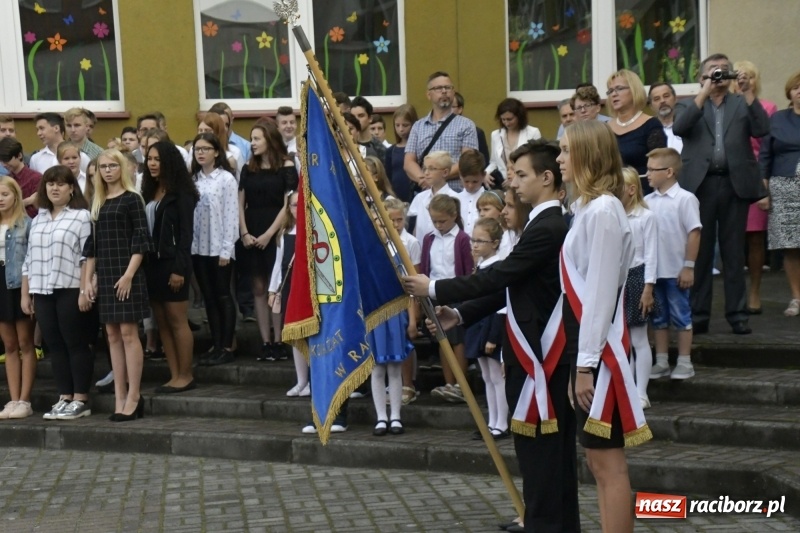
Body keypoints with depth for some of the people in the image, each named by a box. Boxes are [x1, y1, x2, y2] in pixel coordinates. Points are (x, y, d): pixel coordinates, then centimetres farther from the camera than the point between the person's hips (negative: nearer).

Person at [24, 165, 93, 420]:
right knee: (55, 346, 7)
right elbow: (29, 259, 18)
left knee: (76, 344, -2)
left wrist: (85, 290, -17)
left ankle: (80, 400, 3)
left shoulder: (82, 216, -4)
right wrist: (25, 293, 14)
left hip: (70, 291, -7)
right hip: (43, 292, 7)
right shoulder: (38, 220, 17)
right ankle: (64, 398, 13)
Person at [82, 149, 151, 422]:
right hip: (105, 275, 6)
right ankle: (120, 397, 9)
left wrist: (128, 275, -16)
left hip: (126, 274, -6)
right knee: (112, 335, 6)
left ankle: (133, 396, -2)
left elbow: (141, 240, -9)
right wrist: (87, 279, 8)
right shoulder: (97, 202, 14)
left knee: (128, 333, -6)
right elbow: (91, 245, 14)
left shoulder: (131, 198, -3)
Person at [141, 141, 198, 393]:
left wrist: (179, 269, -17)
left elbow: (185, 233, -11)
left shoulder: (181, 193, -7)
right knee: (162, 323, 6)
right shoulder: (149, 192, 14)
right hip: (152, 263, 7)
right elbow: (143, 230, 11)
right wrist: (143, 263, 5)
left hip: (172, 263, -7)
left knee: (177, 321, -2)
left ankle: (185, 376, 4)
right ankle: (174, 375, 10)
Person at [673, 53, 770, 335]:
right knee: (699, 252, 3)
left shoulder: (742, 103, 14)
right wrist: (705, 92, -10)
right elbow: (679, 128, -10)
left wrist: (748, 92, -7)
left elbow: (762, 129, -2)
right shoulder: (688, 105, 11)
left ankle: (737, 314, 10)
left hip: (734, 184, 1)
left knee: (734, 252, 5)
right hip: (700, 184, -1)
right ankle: (698, 314, 9)